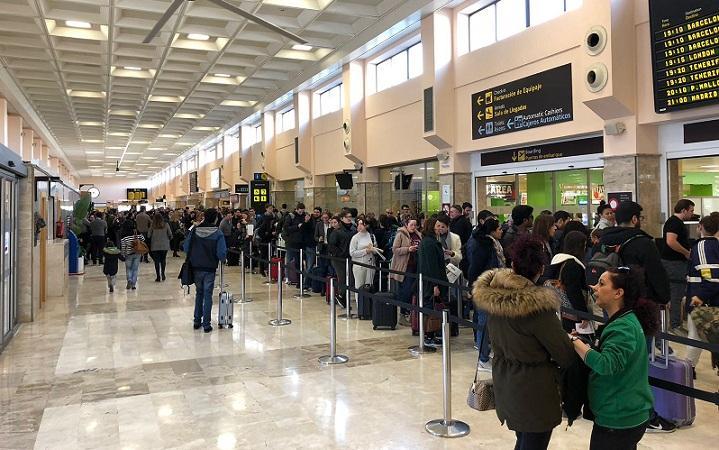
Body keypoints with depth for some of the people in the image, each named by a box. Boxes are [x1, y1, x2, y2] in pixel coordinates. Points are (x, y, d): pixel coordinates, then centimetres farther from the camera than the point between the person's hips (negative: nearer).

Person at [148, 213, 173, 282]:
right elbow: (170, 234, 1)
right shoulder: (166, 225, -2)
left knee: (157, 261, 5)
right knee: (163, 260, 16)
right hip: (164, 245, 1)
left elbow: (149, 235, -2)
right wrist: (169, 240, 19)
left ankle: (158, 277, 4)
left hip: (155, 246, -1)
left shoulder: (153, 226, -5)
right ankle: (163, 273, 7)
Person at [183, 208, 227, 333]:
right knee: (207, 295, 6)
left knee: (199, 293, 20)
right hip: (210, 268, -3)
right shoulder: (217, 233, -13)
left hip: (196, 268, 3)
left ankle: (197, 321, 25)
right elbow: (222, 254, -16)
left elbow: (186, 248, -1)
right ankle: (206, 325, 8)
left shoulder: (195, 230, -4)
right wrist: (222, 258, 6)